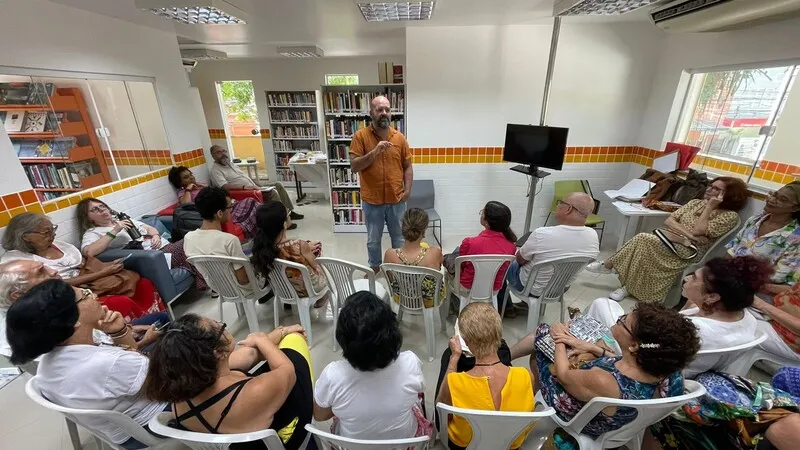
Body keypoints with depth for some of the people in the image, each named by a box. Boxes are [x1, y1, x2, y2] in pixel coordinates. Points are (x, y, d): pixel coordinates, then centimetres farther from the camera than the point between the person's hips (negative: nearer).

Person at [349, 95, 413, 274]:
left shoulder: (399, 137, 0)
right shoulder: (360, 136, -6)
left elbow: (407, 166, 5)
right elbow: (354, 166, -12)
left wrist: (407, 189, -7)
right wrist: (375, 152, -23)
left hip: (396, 199, 2)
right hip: (372, 200, -1)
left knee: (399, 237, 16)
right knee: (373, 239, 15)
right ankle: (374, 267, 38)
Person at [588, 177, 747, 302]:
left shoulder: (730, 216, -2)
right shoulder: (695, 202, 14)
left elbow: (698, 231, -17)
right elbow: (669, 220, 4)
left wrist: (710, 206, -12)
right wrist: (687, 233, -12)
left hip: (689, 253, -5)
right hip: (669, 241, 5)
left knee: (643, 239, -31)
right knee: (644, 242, -30)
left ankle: (609, 265, -17)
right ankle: (629, 285, -22)